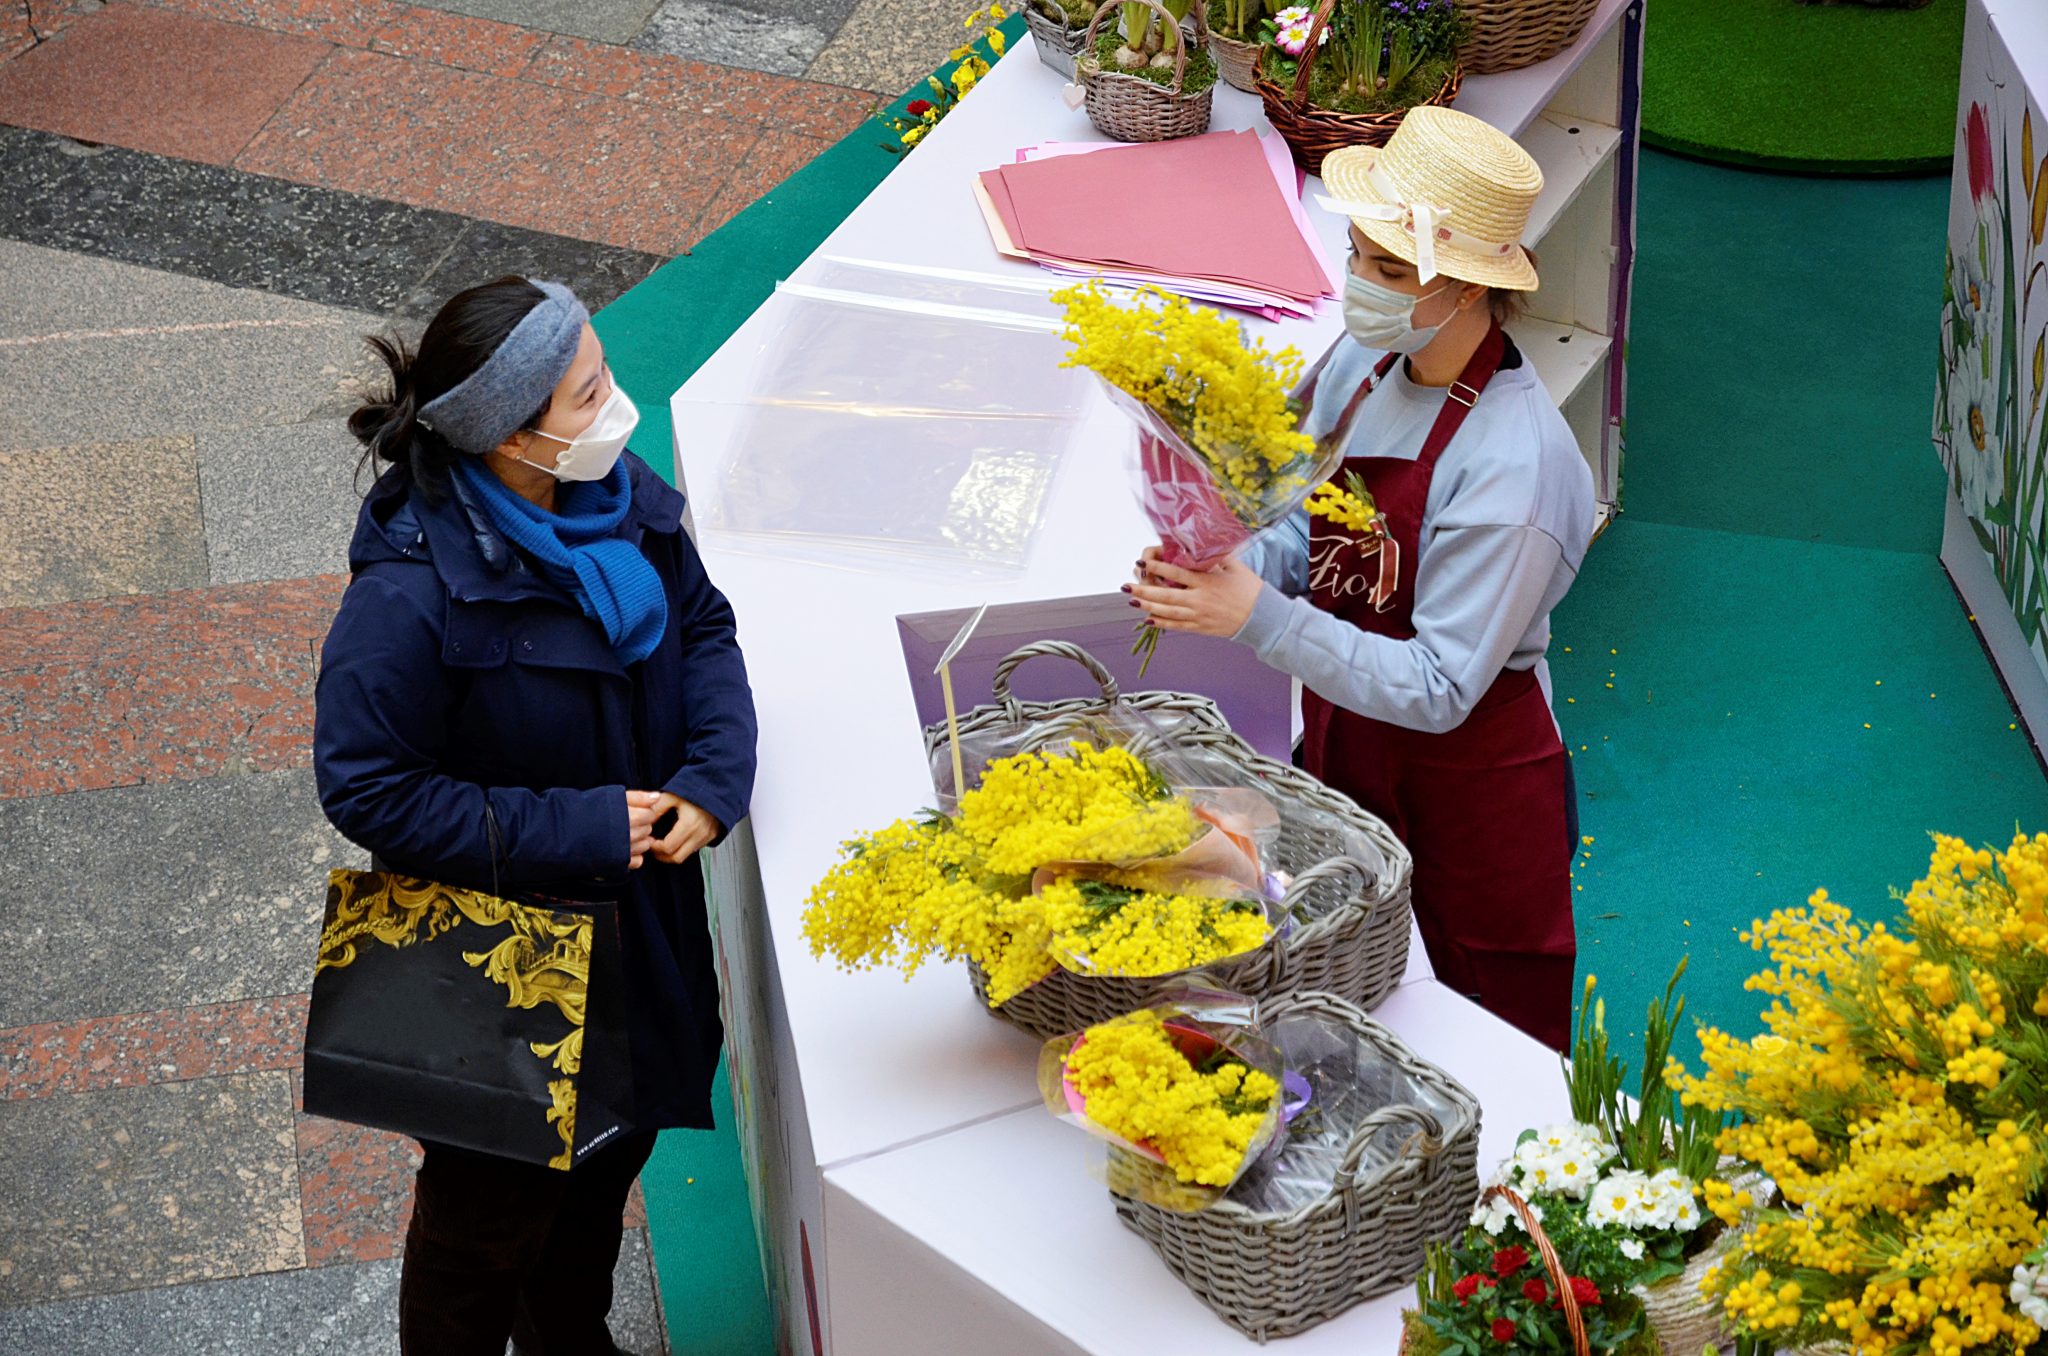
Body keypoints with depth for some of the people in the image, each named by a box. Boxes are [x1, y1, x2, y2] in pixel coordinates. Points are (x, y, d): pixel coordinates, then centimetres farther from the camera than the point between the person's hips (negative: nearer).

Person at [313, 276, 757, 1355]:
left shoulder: (620, 497, -11)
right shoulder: (409, 597, -32)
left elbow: (703, 626, 4)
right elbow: (368, 789, -25)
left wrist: (716, 775, -13)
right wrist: (571, 831, -26)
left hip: (638, 910, 7)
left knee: (612, 1150, 29)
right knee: (492, 1207, 14)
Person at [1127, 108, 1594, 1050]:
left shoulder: (1514, 465, -29)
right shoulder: (1364, 359, -6)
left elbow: (1439, 690, -27)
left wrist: (1258, 617, -33)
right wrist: (1220, 575, -17)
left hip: (1470, 787, -7)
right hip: (1345, 755, 7)